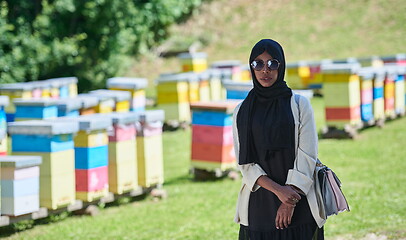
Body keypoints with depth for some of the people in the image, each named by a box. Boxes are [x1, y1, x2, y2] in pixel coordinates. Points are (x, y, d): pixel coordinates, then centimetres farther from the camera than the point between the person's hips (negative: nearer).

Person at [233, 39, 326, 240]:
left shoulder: (299, 104, 3)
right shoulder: (242, 111, 8)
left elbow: (307, 156, -4)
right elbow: (244, 163, 0)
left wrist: (290, 201, -14)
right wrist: (278, 190, -15)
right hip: (258, 205, 1)